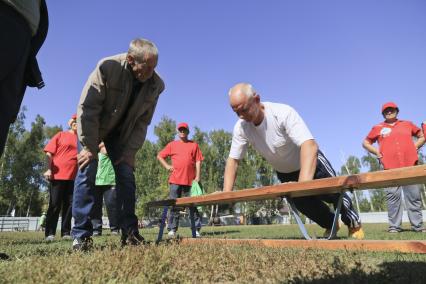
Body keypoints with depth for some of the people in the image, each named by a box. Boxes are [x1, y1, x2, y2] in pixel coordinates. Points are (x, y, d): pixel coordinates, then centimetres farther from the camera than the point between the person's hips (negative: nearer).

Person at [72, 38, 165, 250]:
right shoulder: (107, 67, -28)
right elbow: (87, 108, -25)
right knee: (87, 172, -13)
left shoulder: (156, 85, -17)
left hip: (121, 132, 3)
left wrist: (130, 152, -15)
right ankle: (81, 235, -4)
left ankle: (129, 233, 2)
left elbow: (142, 122, -10)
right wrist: (89, 147, -26)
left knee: (126, 176, -6)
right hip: (91, 126, -2)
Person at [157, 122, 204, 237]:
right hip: (175, 180, 1)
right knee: (174, 205, 3)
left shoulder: (194, 145, 11)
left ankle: (196, 229, 6)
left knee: (193, 205, 1)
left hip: (190, 180, -1)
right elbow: (159, 156, 19)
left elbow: (198, 161, 6)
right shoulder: (172, 145, 14)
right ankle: (172, 229, 8)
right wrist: (166, 166, 4)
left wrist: (197, 177, -3)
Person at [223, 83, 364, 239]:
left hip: (311, 163, -4)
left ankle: (354, 224, 42)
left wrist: (303, 185, -60)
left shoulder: (283, 113, -37)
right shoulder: (240, 128, -22)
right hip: (284, 173, 4)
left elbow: (310, 146, -48)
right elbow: (233, 160, -14)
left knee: (334, 195, 8)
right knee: (303, 203, 10)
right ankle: (331, 225, 43)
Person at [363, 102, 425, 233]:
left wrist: (415, 146, 8)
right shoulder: (378, 128, 14)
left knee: (414, 196, 3)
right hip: (390, 167, -2)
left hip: (410, 165, 2)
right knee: (393, 196, -6)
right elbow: (366, 142, 19)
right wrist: (376, 151, 4)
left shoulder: (407, 124, 19)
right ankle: (394, 226, -2)